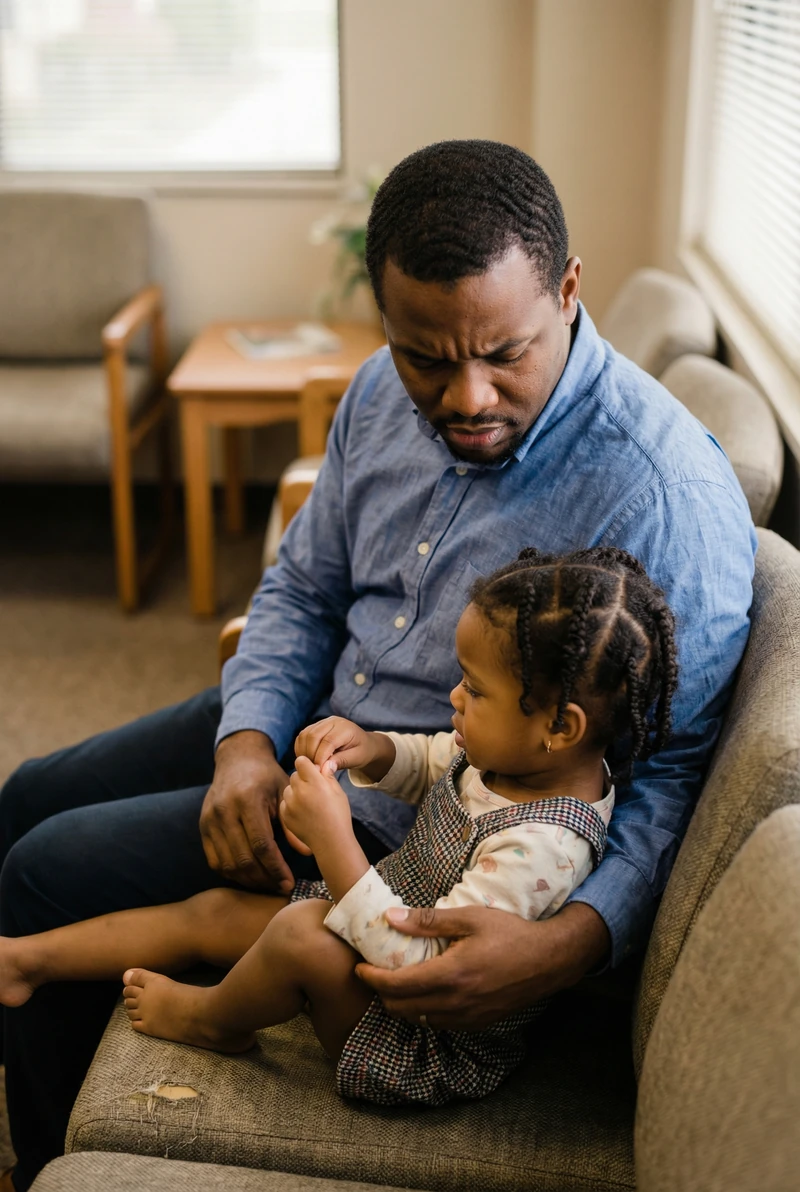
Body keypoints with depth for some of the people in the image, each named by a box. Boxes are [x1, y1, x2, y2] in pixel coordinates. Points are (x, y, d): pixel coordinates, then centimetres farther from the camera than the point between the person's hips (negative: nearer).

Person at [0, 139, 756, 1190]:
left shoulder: (668, 498, -28)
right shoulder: (387, 392, -6)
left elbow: (670, 770, -22)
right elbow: (303, 587, 6)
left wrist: (569, 943, -38)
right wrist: (247, 741, -11)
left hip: (407, 824, -7)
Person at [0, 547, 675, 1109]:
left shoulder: (541, 846, -36)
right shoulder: (510, 751, -8)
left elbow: (425, 966, -36)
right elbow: (427, 766, 14)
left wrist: (334, 842, -37)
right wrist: (371, 750, -9)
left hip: (438, 1043, -9)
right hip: (392, 923, 10)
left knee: (302, 932, -30)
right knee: (215, 911, 7)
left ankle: (212, 1021, 5)